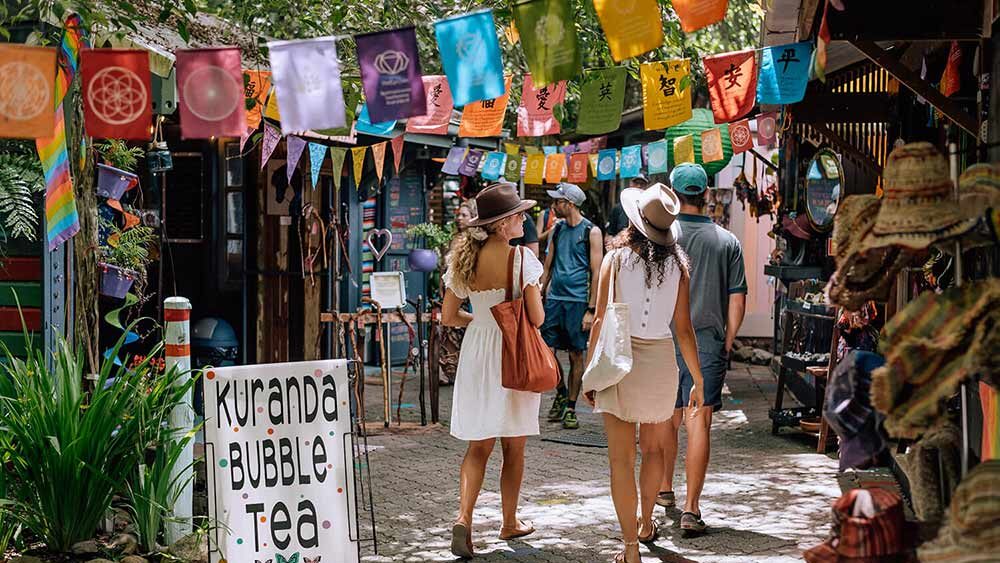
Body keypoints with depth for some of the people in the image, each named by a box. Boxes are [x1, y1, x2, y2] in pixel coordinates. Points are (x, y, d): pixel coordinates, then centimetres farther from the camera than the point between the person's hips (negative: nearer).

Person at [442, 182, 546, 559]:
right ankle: (510, 523, 23)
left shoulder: (463, 258, 0)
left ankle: (464, 517, -9)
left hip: (476, 352, 4)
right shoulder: (521, 257, -14)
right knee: (513, 446, 11)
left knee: (479, 444, 9)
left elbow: (448, 316, 4)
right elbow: (537, 318, -15)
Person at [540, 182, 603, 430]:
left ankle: (571, 408, 10)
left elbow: (596, 272, -7)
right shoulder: (558, 229, 11)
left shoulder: (591, 232, -5)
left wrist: (591, 310, -11)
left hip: (577, 300, -5)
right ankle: (561, 393, 25)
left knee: (576, 355, 2)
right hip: (554, 298, 5)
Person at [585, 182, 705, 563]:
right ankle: (646, 524, 40)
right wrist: (698, 381, 7)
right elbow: (683, 329, -1)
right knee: (653, 449, 24)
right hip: (661, 361, 2)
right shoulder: (677, 265, -2)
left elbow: (600, 321, -7)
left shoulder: (616, 258, -7)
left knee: (621, 459, 2)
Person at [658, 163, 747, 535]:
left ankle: (664, 489, 35)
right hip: (708, 343, 0)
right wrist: (726, 343, 12)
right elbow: (737, 300, 1)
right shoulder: (728, 242, -1)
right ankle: (691, 508, -8)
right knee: (699, 422, -3)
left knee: (666, 419, 17)